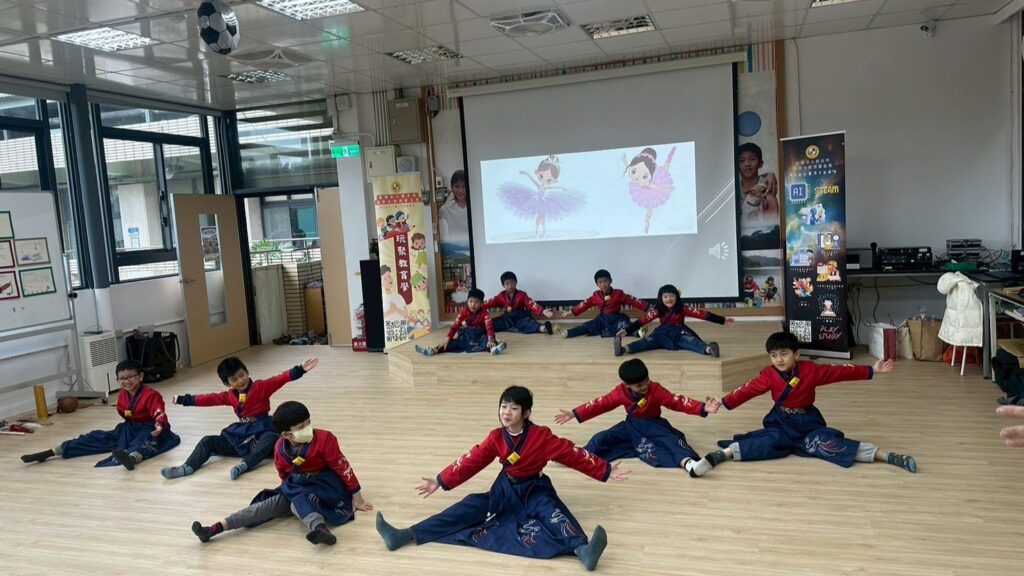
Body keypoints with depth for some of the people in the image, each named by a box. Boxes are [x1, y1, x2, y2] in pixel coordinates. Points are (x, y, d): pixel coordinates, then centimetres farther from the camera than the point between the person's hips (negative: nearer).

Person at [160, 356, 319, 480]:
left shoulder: (261, 387, -7)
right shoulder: (230, 395, 9)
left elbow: (280, 379, -20)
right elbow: (209, 399, 17)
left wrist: (300, 370, -35)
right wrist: (183, 399, 21)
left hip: (261, 431, -6)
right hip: (240, 434, 6)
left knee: (271, 439, -41)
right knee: (208, 441, -3)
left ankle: (244, 464, -58)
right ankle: (188, 467, -20)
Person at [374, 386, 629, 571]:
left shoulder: (541, 436, -14)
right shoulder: (496, 437, -3)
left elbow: (572, 454, -12)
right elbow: (471, 461, 1)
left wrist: (606, 470, -13)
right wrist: (441, 481, 0)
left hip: (534, 491, -3)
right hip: (505, 491, 3)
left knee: (553, 513, -34)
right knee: (469, 507, -13)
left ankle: (582, 549, -64)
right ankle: (406, 535, -23)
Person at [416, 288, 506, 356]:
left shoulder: (484, 312, -15)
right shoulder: (463, 312, -6)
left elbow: (489, 326, -29)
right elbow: (455, 326, -11)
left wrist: (490, 339, -47)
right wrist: (447, 339, -22)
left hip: (480, 334, -4)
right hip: (466, 335, 4)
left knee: (486, 340, -37)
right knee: (455, 342, -20)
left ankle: (493, 347, -71)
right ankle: (434, 350, -37)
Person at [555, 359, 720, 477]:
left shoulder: (655, 390, -18)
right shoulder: (620, 392, -11)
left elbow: (677, 402, -25)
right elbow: (600, 404, -6)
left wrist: (703, 408, -39)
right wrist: (574, 414, -9)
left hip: (653, 425, -3)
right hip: (632, 426, 4)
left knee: (671, 439, -34)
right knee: (602, 438, -15)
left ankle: (688, 462, -61)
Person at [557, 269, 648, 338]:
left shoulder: (618, 293, -7)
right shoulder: (596, 295, 3)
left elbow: (632, 300, -10)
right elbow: (585, 304, 9)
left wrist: (647, 308, -18)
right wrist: (569, 312, 9)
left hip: (616, 318, -1)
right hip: (603, 319, 1)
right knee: (587, 326, -15)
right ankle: (567, 333, -26)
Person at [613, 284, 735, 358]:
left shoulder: (682, 308, -4)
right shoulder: (657, 310, -1)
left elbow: (702, 314, -9)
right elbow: (643, 320, -9)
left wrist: (723, 320, -13)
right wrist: (627, 330, -20)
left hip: (679, 333, 0)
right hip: (663, 333, 1)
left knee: (690, 340, -33)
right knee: (649, 340, -29)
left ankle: (708, 349, -66)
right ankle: (624, 349, -55)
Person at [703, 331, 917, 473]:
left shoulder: (811, 370, -11)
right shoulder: (769, 375, -10)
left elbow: (840, 372, -8)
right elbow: (747, 390, -14)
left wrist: (871, 371, -9)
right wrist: (724, 403, -22)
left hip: (808, 422, 0)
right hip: (781, 422, 1)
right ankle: (723, 454, -45)